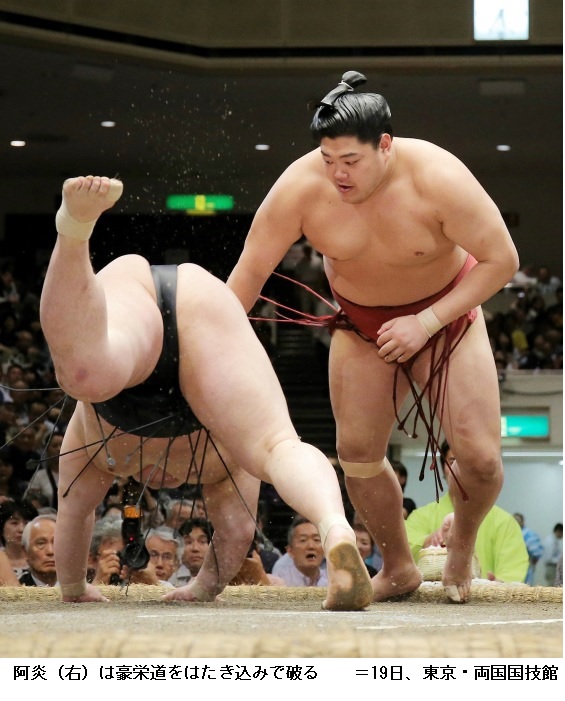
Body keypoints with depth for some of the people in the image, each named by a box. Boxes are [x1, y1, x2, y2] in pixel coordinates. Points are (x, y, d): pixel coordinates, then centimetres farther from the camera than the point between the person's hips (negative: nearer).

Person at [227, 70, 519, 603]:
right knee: (357, 453, -4)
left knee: (479, 455, -12)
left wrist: (426, 323, -28)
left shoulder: (437, 178, -31)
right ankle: (398, 569, 21)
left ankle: (462, 547, 20)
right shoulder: (302, 186, -26)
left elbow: (501, 260, -23)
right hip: (361, 322, 2)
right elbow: (249, 272, -18)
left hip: (445, 312, -2)